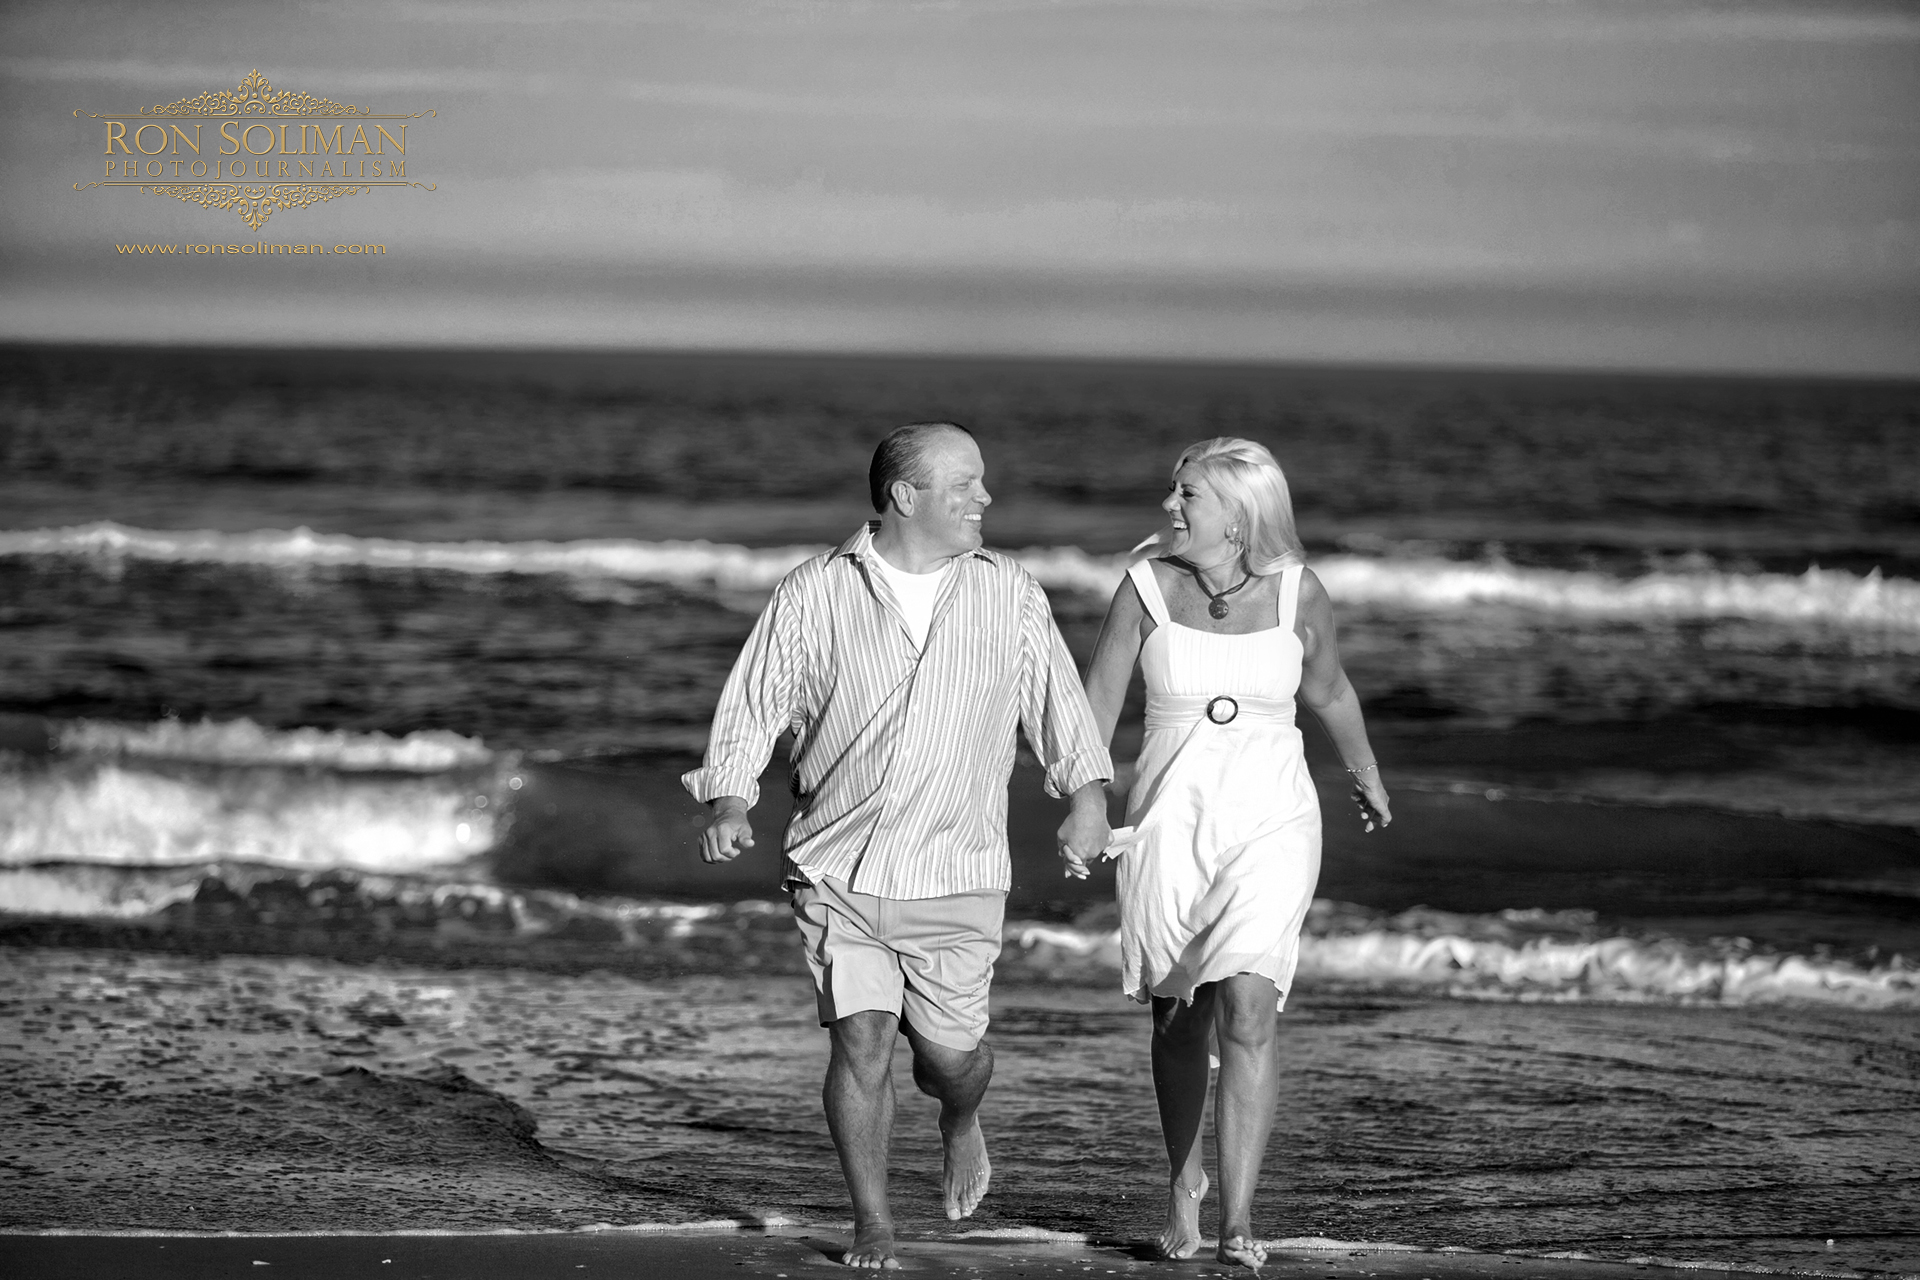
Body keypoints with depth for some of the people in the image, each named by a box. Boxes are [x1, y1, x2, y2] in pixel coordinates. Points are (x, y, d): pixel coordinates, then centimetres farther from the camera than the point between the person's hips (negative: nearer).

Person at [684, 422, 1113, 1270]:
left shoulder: (1010, 596, 5)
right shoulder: (815, 595, -1)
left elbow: (1057, 699, 8)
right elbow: (753, 706, 2)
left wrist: (1088, 794, -8)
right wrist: (729, 804, -13)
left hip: (957, 874, 1)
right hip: (837, 869, -1)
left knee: (949, 1053, 1)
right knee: (861, 1039, -9)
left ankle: (960, 1124, 38)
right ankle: (872, 1226, 7)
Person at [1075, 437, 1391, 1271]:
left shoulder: (1297, 592, -3)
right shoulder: (1147, 586, -4)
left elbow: (1328, 691, 16)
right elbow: (1096, 705, -4)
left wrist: (1367, 777, 32)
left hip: (1270, 824, -1)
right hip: (1169, 820, 1)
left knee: (1248, 1005, -19)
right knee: (1180, 1018, 12)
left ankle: (1237, 1222, -20)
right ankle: (1184, 1183, 36)